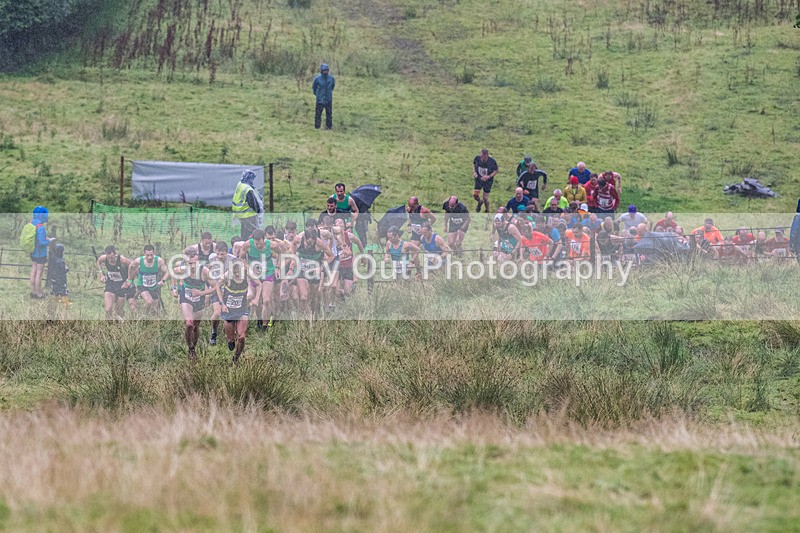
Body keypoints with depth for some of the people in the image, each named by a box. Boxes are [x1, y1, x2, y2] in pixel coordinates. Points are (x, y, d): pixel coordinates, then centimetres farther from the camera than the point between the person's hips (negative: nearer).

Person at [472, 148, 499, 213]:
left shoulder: (492, 161, -23)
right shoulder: (477, 158, -16)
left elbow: (497, 170, -8)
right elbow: (474, 164, 8)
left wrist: (489, 176, -23)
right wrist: (474, 172, -9)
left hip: (488, 181, -2)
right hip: (478, 179, 2)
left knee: (485, 198, -1)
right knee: (475, 195, -7)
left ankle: (487, 211, 28)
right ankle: (480, 202, 31)